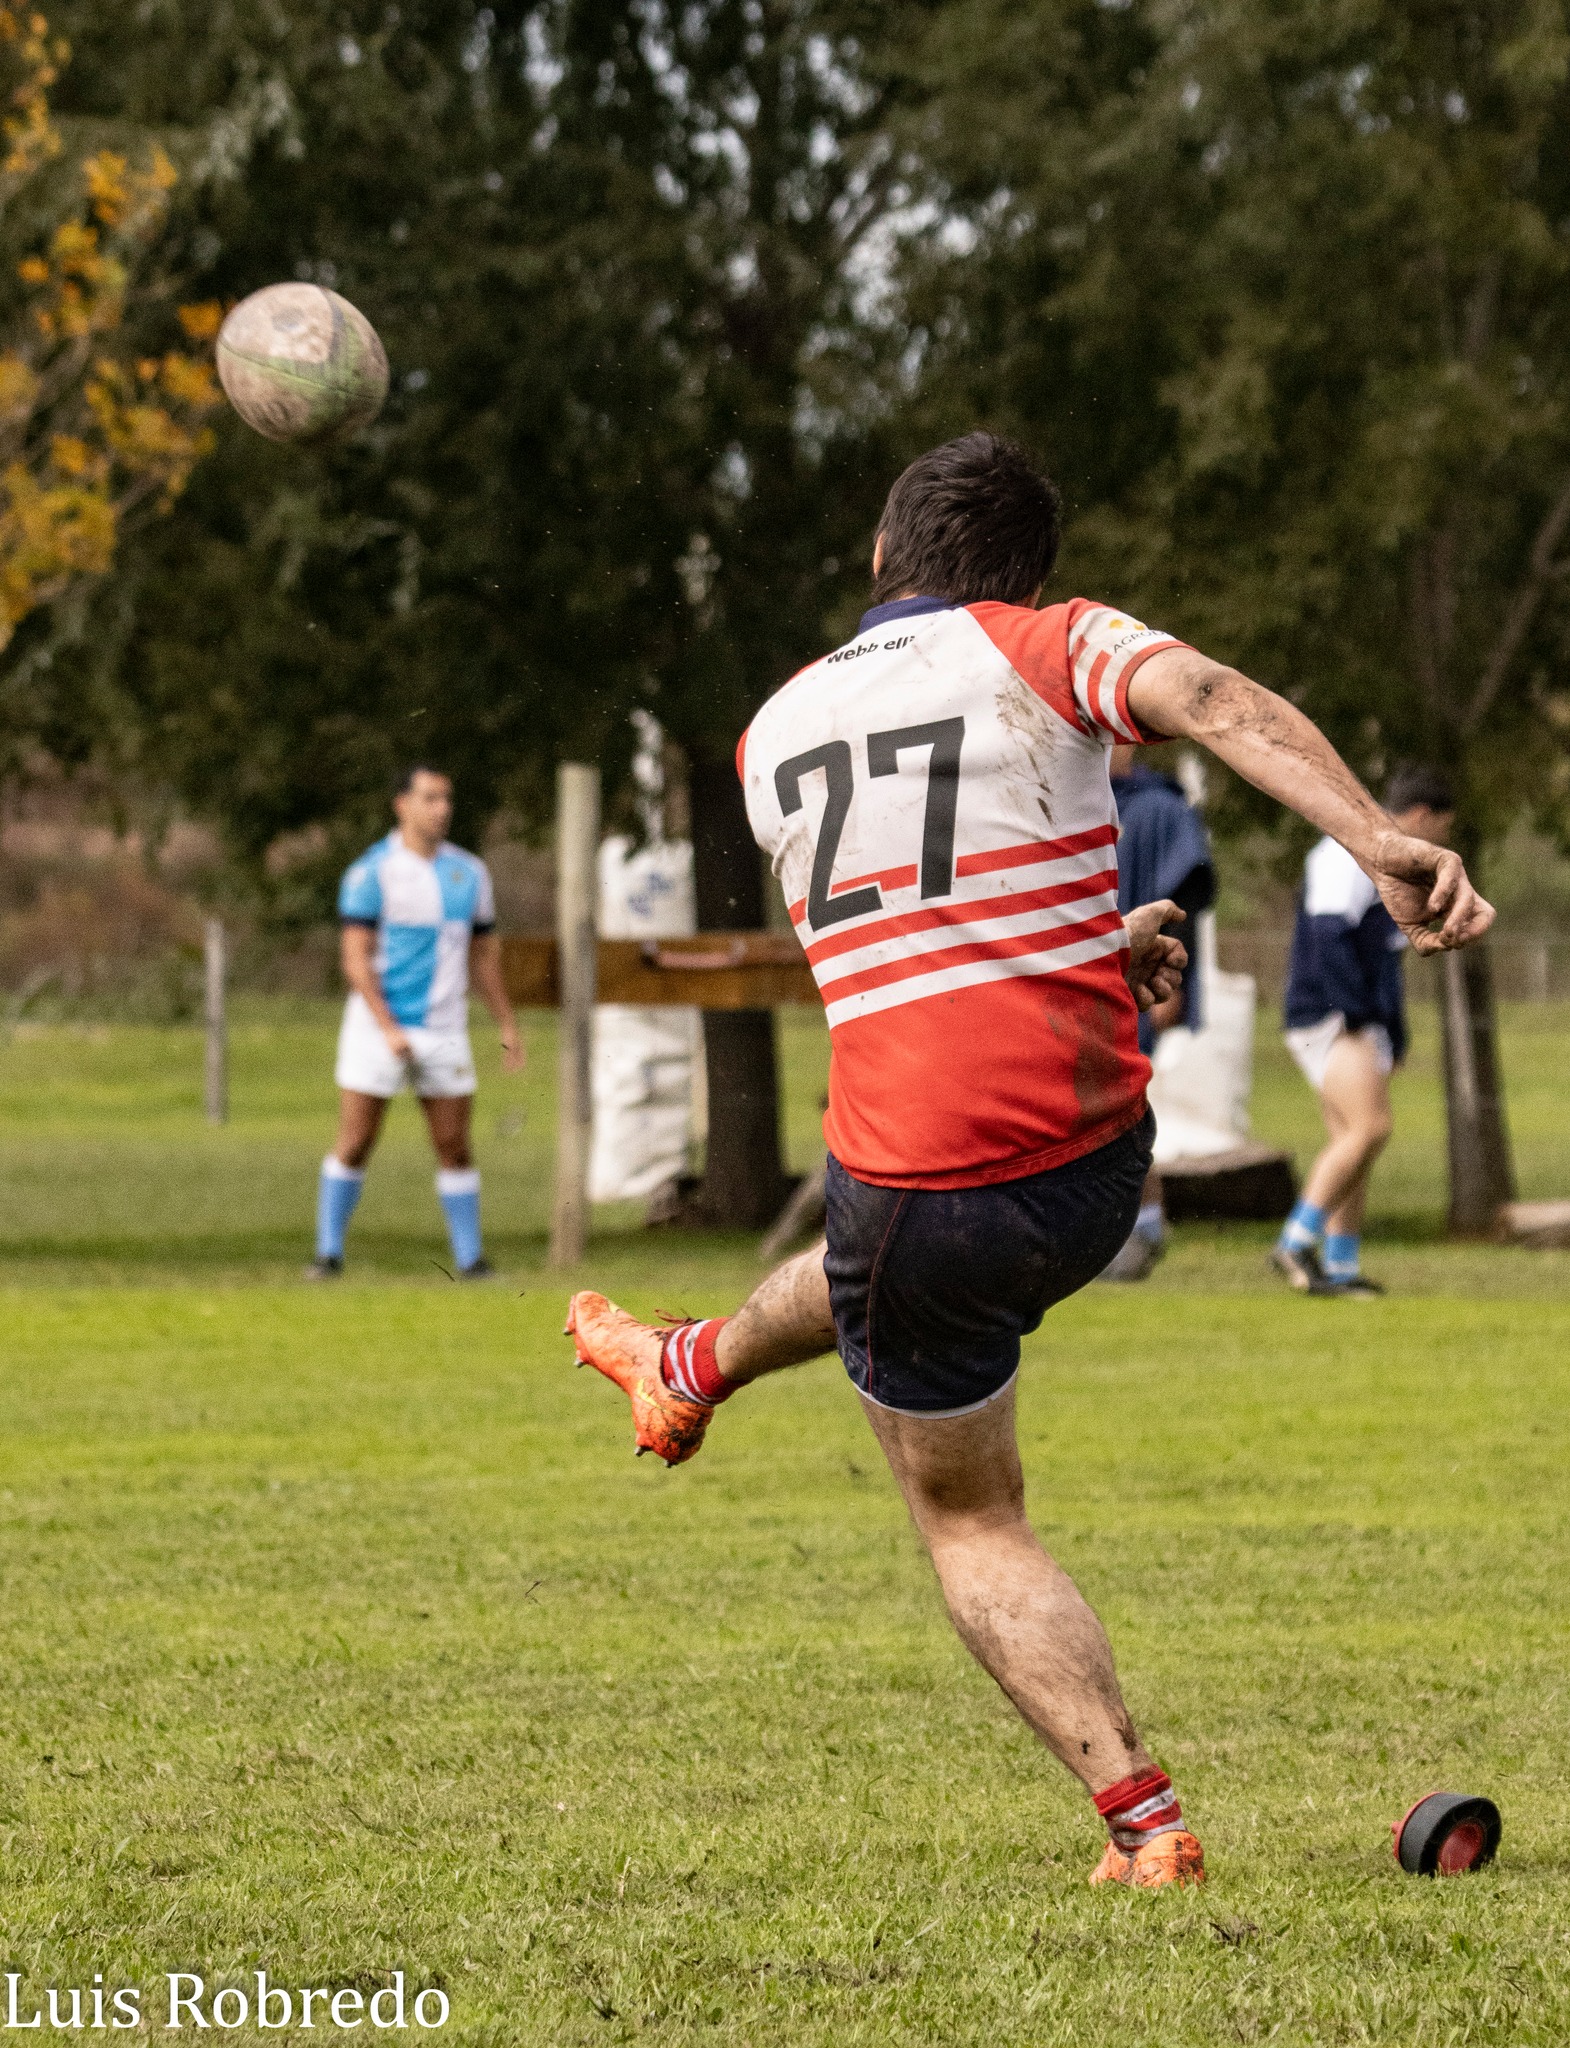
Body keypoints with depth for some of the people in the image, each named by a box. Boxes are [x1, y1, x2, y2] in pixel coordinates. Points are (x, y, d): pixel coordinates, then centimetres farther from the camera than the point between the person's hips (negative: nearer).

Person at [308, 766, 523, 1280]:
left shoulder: (469, 872, 8)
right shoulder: (371, 872, -8)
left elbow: (483, 954, 15)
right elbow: (355, 958, -12)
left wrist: (507, 1025, 12)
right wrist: (388, 1028, -19)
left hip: (444, 1034, 4)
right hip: (378, 1029, -4)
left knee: (454, 1146, 1)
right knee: (354, 1145, -1)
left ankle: (470, 1257, 6)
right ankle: (328, 1253, 7)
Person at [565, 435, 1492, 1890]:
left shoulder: (774, 735, 10)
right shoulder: (1051, 648, -2)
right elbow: (1219, 704, -23)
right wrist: (1379, 842, -35)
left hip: (916, 1175, -2)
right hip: (1095, 1169, 2)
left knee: (971, 1527, 17)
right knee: (884, 1261, 37)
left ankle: (1144, 1821, 7)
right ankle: (692, 1369, 65)